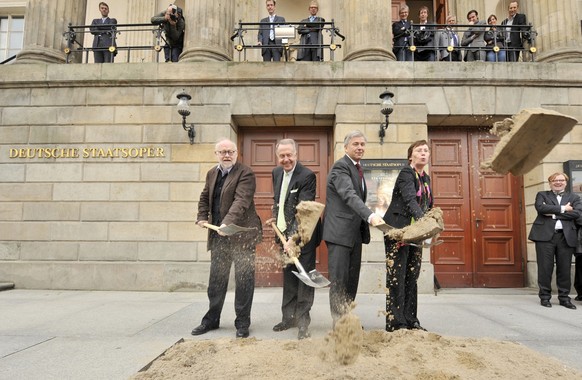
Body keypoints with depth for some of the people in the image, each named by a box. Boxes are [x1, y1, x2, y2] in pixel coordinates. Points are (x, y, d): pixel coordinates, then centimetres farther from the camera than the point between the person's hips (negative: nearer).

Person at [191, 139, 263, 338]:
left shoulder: (245, 173, -11)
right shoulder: (212, 173, 12)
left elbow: (241, 201, -23)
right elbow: (204, 198, 23)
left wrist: (227, 223, -34)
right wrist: (202, 217, 9)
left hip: (241, 234, -6)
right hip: (218, 235, 7)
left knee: (244, 279, 1)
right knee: (216, 279, 15)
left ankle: (242, 323, 15)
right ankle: (212, 319, 29)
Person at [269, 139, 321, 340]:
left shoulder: (307, 176, -19)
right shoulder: (276, 172, 6)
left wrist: (294, 238, -33)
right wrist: (275, 217, 10)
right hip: (284, 233, 8)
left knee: (304, 277, 1)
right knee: (288, 277, 16)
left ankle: (303, 321, 13)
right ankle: (289, 317, 29)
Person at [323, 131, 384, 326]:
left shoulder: (357, 168, 17)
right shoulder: (340, 167, -12)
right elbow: (349, 195, -28)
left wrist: (365, 227, 16)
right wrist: (370, 215, -41)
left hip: (355, 232, 9)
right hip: (339, 232, -9)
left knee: (352, 279, 12)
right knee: (338, 280, -4)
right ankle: (338, 323, 5)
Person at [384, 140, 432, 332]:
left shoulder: (426, 178, 15)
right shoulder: (406, 174, -10)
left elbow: (428, 206, 18)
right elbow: (411, 200, -26)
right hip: (398, 230, -8)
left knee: (412, 277, 10)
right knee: (397, 277, -5)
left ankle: (410, 320, 17)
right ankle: (395, 322, 0)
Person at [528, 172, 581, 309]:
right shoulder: (542, 195, 13)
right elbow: (540, 207, -9)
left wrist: (553, 214, -8)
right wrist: (562, 209, -8)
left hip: (566, 236, 2)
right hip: (545, 235, -2)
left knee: (564, 268, 3)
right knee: (545, 267, -1)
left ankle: (564, 297, 15)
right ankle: (544, 297, 8)